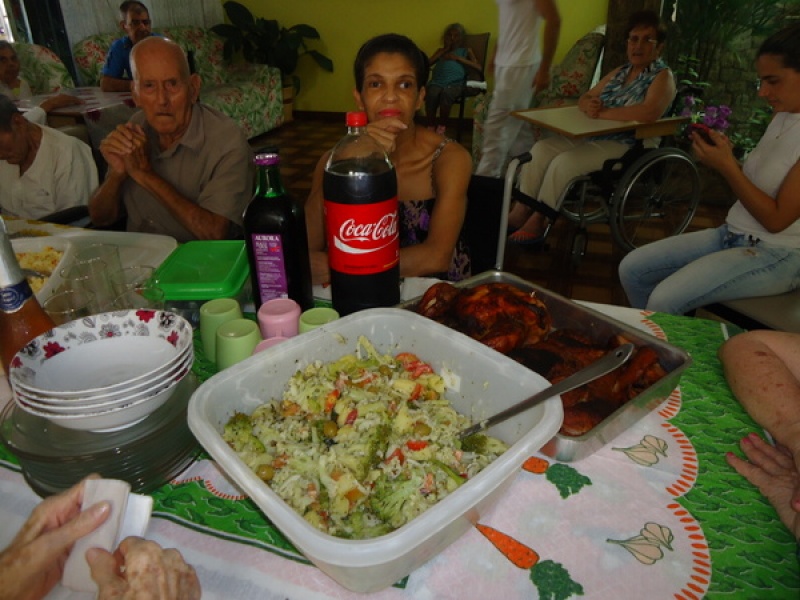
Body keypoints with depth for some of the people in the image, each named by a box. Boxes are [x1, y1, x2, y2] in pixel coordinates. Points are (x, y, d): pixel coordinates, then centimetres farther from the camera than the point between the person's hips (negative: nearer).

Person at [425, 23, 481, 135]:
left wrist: (458, 58, 4)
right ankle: (431, 126, -21)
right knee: (431, 94, -35)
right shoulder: (441, 50, 32)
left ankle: (442, 125, -20)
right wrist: (445, 49, 15)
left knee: (446, 93, -38)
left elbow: (478, 67, 8)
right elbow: (428, 63, 14)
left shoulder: (466, 50, 25)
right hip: (437, 81, 2)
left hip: (455, 83, -2)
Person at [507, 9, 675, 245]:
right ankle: (521, 212, -12)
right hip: (595, 136, 8)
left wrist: (601, 113, -22)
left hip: (630, 147, -8)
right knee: (541, 149, -9)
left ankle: (537, 223, -18)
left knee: (564, 163, -28)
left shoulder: (663, 76, -8)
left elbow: (650, 112, -28)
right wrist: (589, 106, -12)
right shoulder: (620, 71, 15)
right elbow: (584, 98, 14)